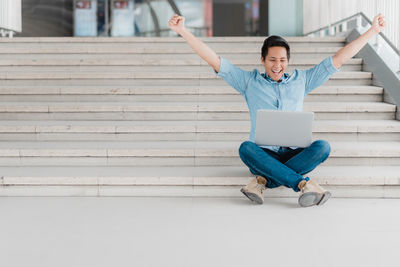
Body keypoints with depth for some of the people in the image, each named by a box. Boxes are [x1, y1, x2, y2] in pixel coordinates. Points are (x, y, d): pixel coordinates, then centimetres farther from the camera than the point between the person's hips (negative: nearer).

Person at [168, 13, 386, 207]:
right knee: (246, 148, -35)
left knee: (322, 146, -29)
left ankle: (263, 181, -34)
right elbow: (215, 61, 5)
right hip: (263, 156, -1)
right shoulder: (249, 81, 11)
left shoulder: (301, 80, 16)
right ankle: (304, 184, -41)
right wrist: (183, 31, -3)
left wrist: (372, 31, 12)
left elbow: (337, 59, 15)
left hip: (294, 155, 2)